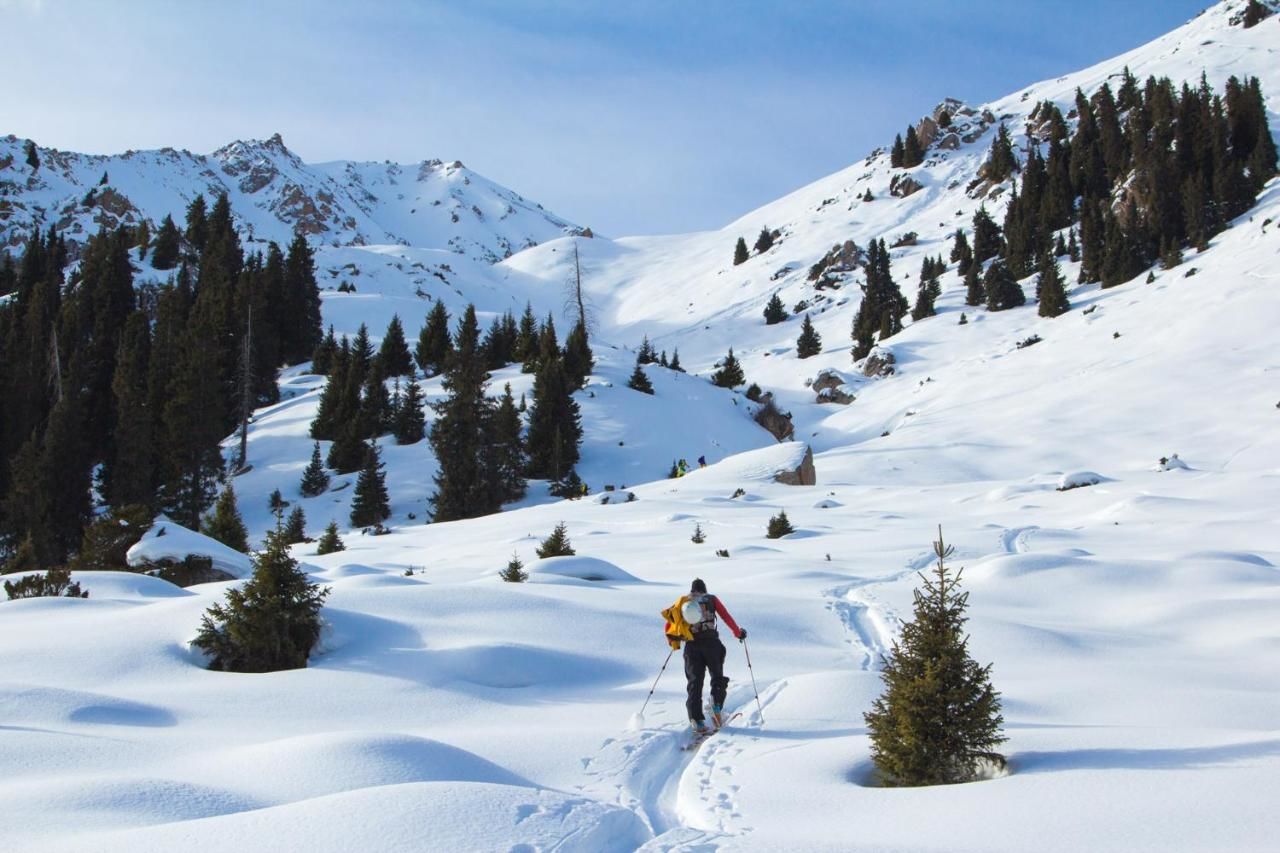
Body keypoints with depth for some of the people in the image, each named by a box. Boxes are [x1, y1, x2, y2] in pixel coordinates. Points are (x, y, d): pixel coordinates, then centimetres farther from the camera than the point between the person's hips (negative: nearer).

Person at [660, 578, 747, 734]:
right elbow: (727, 617, 8)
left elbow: (669, 621, 10)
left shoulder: (682, 601, 16)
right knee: (718, 677, 14)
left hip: (691, 645, 1)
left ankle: (697, 720, -7)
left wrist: (672, 640, 25)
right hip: (711, 642, -1)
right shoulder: (712, 599, 12)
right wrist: (738, 633, 22)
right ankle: (717, 705, -13)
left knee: (694, 682, 4)